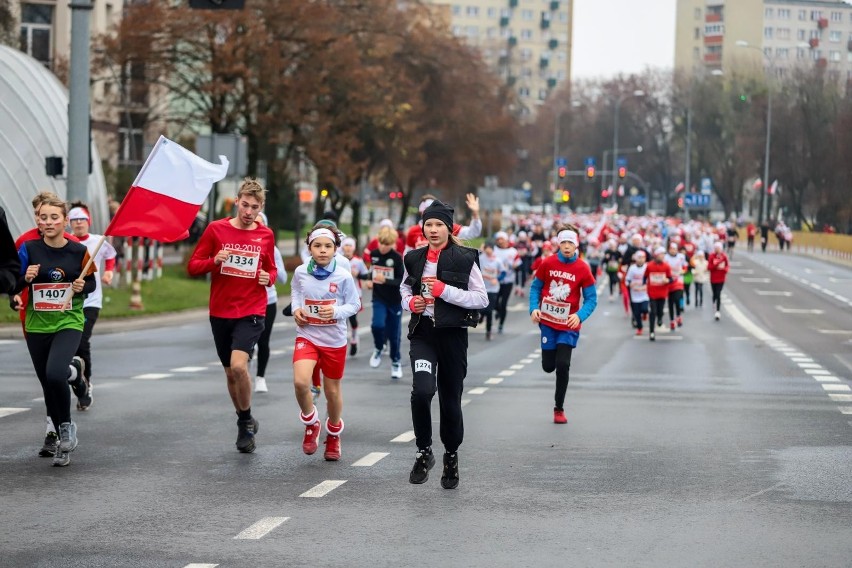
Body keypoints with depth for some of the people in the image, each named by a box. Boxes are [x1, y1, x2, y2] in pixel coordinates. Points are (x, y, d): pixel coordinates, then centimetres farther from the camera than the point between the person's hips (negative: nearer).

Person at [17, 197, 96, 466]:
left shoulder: (78, 251, -4)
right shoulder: (29, 249, -4)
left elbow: (91, 283, 9)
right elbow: (13, 286, 1)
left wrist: (82, 287, -12)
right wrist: (26, 278, -19)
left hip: (69, 323, -2)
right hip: (37, 325, 2)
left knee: (55, 374, -26)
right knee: (49, 385, 7)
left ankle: (66, 425, 0)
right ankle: (63, 443, 25)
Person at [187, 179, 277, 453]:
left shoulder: (266, 235, 4)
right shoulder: (216, 229, 0)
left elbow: (272, 269, 19)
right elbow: (193, 266, 1)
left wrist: (269, 277, -4)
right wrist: (214, 261, -18)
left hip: (251, 313, -2)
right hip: (220, 313, 2)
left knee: (238, 365, -22)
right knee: (230, 373, 11)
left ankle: (246, 421, -1)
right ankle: (246, 427, 31)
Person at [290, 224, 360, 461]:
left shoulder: (343, 276, -10)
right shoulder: (300, 272, -4)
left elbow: (354, 305, -1)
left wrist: (336, 311, -20)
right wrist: (296, 308, -3)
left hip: (335, 341, 0)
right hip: (307, 336, 0)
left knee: (332, 391, 12)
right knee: (300, 382, -23)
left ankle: (333, 436, 37)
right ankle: (311, 423, 5)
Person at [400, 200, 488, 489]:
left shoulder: (464, 259, -3)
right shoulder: (414, 259, 9)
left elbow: (482, 299, -6)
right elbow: (404, 290, 25)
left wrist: (445, 291, -15)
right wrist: (410, 302, 2)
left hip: (453, 333, -2)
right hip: (423, 332, 2)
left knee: (450, 398, 6)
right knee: (422, 390, -20)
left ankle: (451, 455, 29)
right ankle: (424, 452, -2)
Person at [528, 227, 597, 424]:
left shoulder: (583, 269, -9)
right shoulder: (547, 264, -4)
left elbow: (591, 298, -6)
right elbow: (535, 287, 5)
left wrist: (580, 316, -23)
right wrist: (534, 308, -11)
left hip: (569, 325, -2)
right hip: (547, 322, 2)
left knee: (562, 365, -10)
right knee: (548, 367, 6)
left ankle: (559, 409, 6)